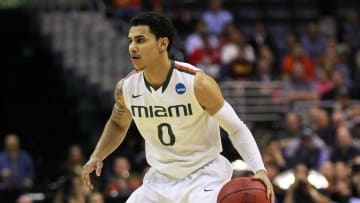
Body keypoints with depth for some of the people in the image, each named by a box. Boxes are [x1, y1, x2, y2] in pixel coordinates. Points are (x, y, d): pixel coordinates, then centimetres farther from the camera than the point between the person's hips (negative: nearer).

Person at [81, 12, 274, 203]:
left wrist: (259, 169, -28)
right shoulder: (126, 87, -7)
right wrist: (97, 157, 2)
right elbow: (118, 124, 17)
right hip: (160, 179, 5)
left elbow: (237, 129, -14)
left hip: (203, 175, -5)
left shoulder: (197, 83, -21)